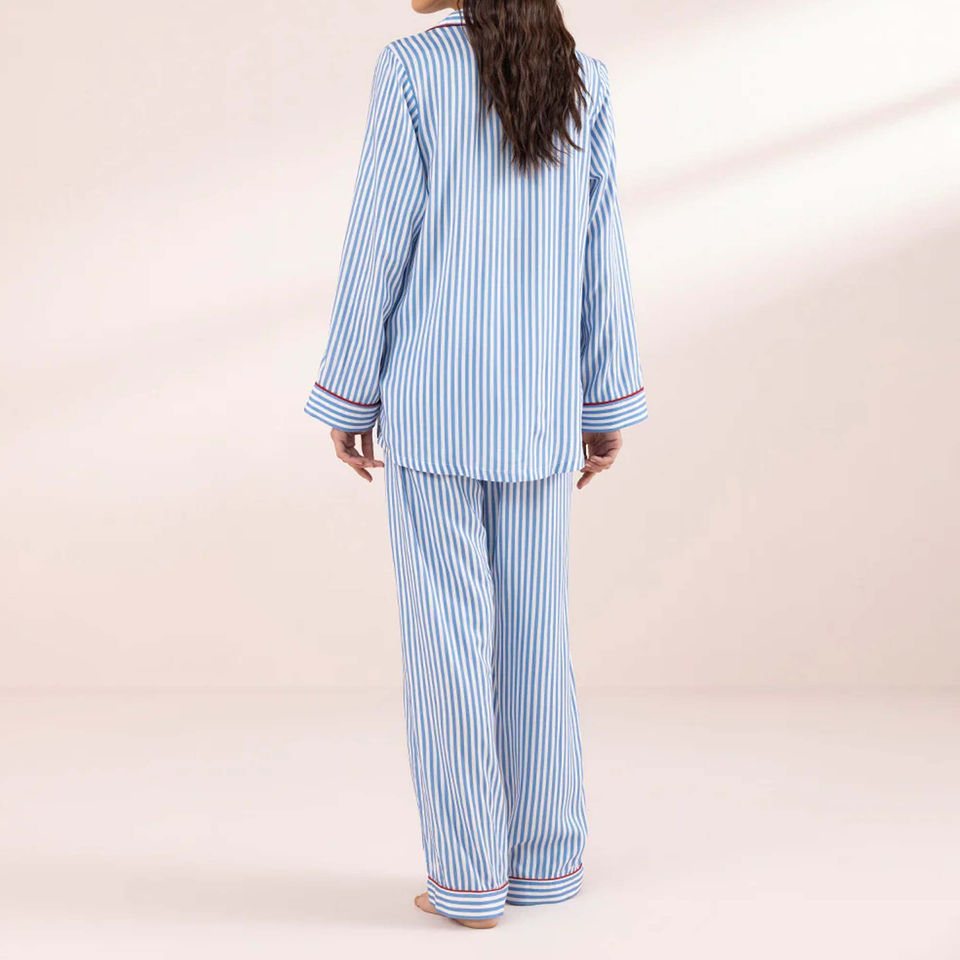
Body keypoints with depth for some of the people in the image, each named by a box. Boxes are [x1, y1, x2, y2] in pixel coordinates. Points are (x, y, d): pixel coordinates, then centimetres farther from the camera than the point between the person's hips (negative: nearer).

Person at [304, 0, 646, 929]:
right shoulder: (582, 78, 5)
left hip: (432, 401, -4)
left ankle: (468, 878, 8)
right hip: (539, 404, 4)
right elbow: (599, 250, 6)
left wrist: (347, 397, -1)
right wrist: (609, 402, 12)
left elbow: (381, 241, -9)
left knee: (447, 631, 2)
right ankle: (546, 860, 19)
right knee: (536, 627, 11)